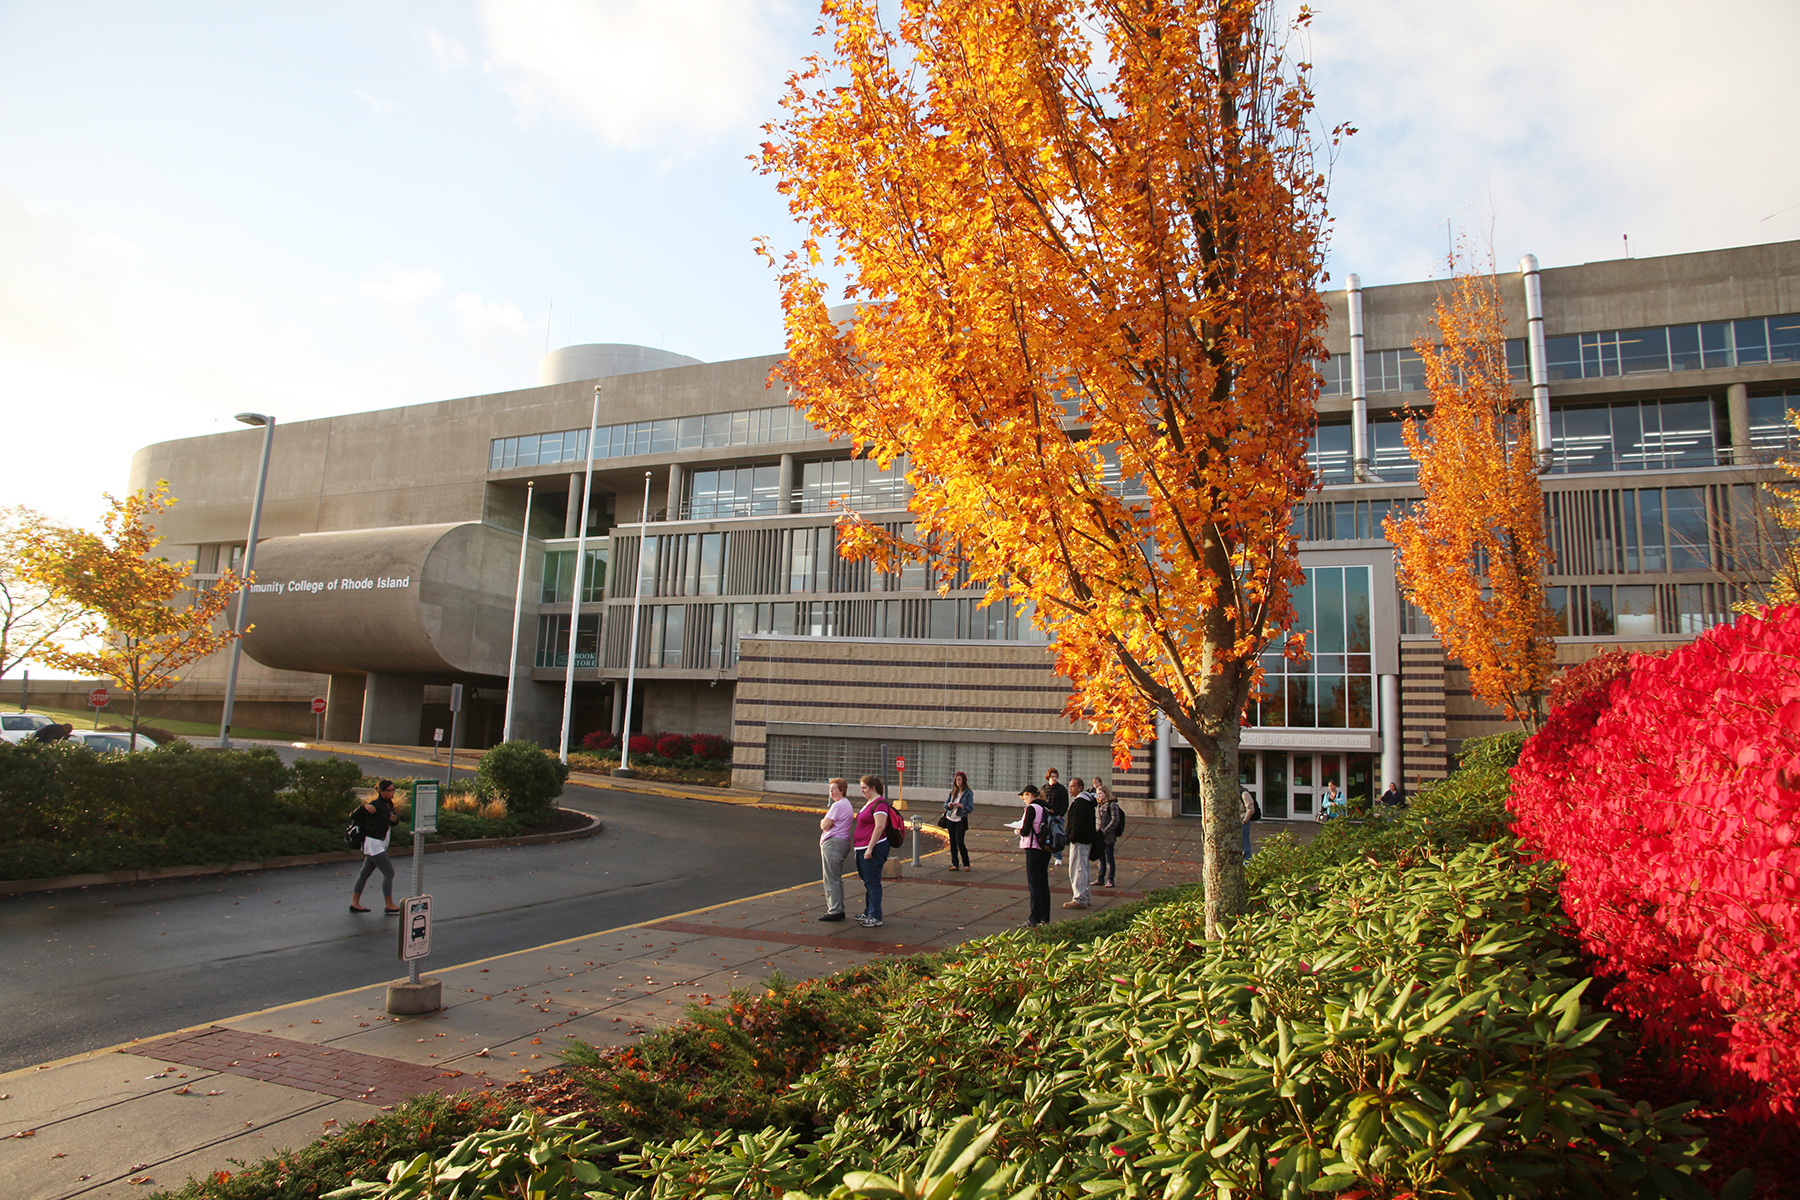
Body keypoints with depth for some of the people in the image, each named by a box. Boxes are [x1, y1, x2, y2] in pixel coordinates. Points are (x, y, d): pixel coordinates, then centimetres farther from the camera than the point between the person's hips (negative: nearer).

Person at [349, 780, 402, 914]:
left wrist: (395, 819, -4)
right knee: (389, 873, -6)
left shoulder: (389, 804, 7)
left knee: (365, 873, 14)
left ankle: (355, 903, 22)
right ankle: (389, 905, 1)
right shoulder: (375, 806, -18)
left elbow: (392, 822, 17)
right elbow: (354, 816, -14)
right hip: (374, 843, -9)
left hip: (381, 844, 9)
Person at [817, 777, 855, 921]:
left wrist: (823, 821, 4)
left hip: (833, 843, -11)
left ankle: (834, 911, -6)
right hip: (843, 842, 11)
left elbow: (824, 825, -16)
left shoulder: (838, 805, -14)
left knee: (831, 879, -7)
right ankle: (839, 910, 18)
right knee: (837, 878, 15)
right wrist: (826, 821, 3)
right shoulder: (847, 805, 20)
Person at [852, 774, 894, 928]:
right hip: (862, 849, 10)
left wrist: (870, 848, -24)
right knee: (867, 882, 17)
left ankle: (875, 918, -1)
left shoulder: (880, 803, -16)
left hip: (874, 848, -10)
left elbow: (879, 827, -23)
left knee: (873, 882, -6)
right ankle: (868, 913, 27)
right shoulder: (868, 802, 17)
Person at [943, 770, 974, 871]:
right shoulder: (952, 792, 9)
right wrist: (949, 805, -12)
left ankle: (966, 865, 1)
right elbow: (945, 804, 10)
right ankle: (955, 865, 11)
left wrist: (961, 806, -22)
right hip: (950, 819, 5)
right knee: (953, 843, 6)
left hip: (960, 820, -5)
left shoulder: (968, 793, -4)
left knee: (960, 843, -9)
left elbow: (970, 809, -7)